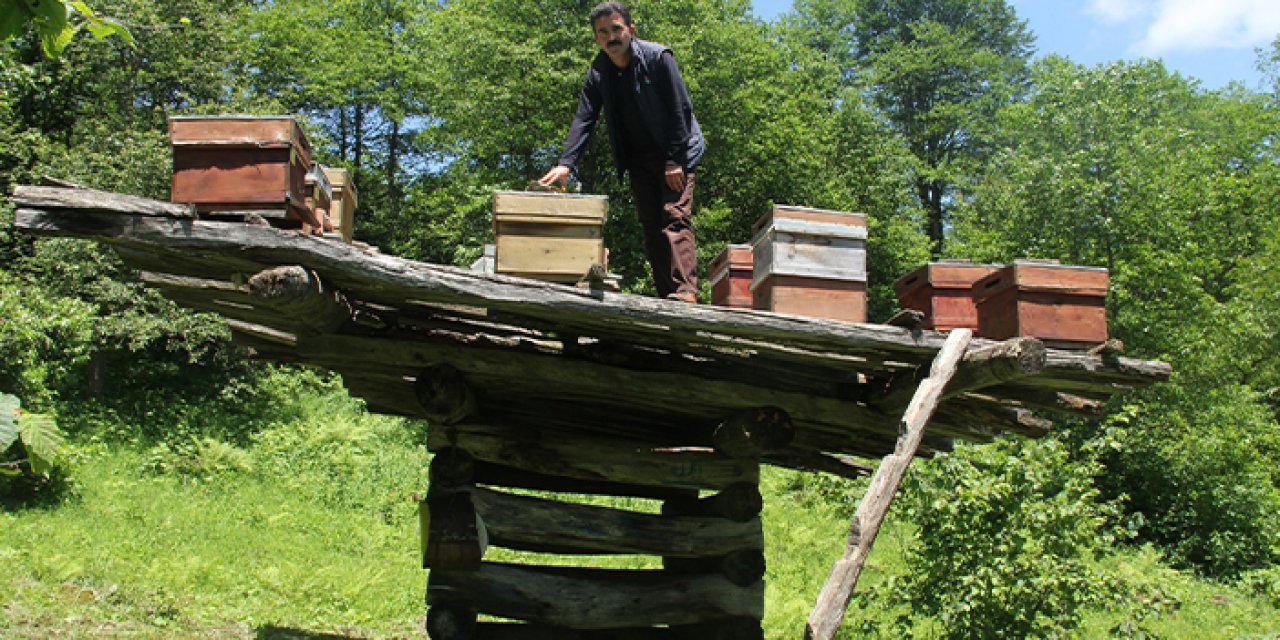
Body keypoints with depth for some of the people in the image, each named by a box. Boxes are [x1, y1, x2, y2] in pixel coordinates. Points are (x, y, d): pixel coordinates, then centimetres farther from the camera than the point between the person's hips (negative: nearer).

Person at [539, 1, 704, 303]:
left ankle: (685, 293, -26)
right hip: (638, 159, 6)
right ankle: (665, 296, 5)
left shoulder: (657, 57, -16)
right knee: (651, 227, 3)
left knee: (675, 219, -17)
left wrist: (674, 160, -19)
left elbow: (680, 109, -16)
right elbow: (584, 119, -4)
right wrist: (566, 163, -18)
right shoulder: (598, 72, -1)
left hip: (674, 154, -6)